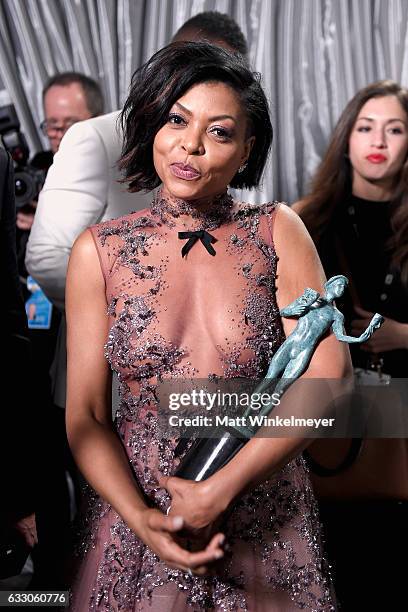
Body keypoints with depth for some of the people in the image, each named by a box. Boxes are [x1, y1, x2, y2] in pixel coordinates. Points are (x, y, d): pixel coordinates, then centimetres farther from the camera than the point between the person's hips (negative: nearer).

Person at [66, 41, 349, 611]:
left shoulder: (277, 232, -4)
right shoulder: (99, 250, -4)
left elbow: (327, 373, -13)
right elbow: (85, 415, -4)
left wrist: (221, 489, -19)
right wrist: (141, 518, -19)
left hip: (267, 518, 0)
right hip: (135, 516, 0)